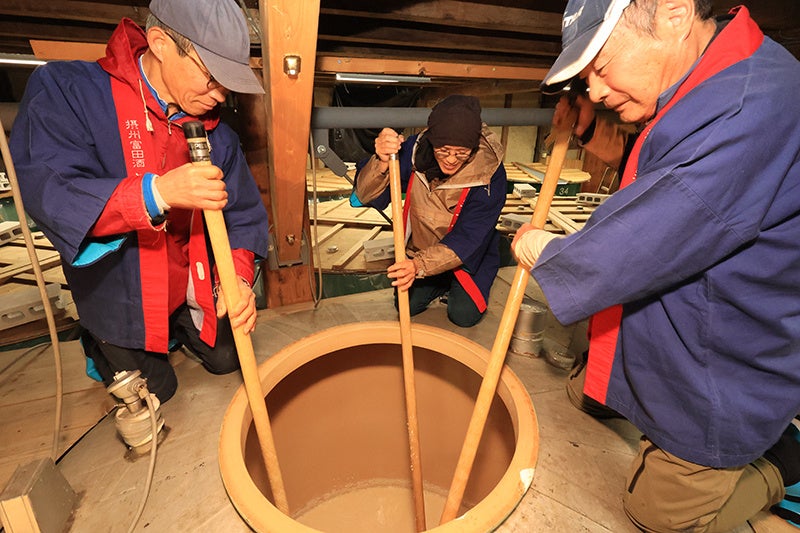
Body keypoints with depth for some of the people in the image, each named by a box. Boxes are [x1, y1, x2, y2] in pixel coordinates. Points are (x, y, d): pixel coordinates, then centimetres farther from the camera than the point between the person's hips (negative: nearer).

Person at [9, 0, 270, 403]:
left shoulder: (213, 127, -10)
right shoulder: (65, 90, -19)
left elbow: (243, 211, -9)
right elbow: (44, 190, -29)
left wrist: (238, 277, -25)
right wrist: (156, 193, -45)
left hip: (192, 285, 3)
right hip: (119, 295, -3)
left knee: (226, 359, 19)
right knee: (155, 390, 14)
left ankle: (175, 326, 47)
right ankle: (100, 344, 42)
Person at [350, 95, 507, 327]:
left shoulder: (489, 173, -28)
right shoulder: (415, 150, -21)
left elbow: (467, 238, -31)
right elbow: (367, 195, -23)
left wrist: (420, 265, -44)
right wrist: (382, 162, -44)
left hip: (469, 255, -2)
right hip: (422, 248, 3)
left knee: (464, 315, -11)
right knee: (407, 306, -3)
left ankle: (456, 285, 22)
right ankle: (443, 283, 25)